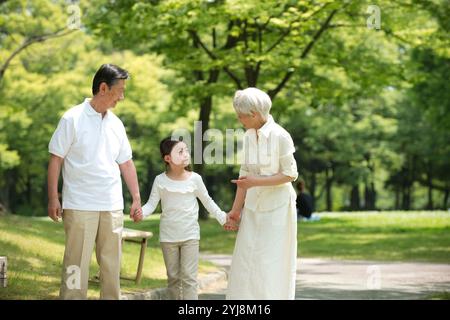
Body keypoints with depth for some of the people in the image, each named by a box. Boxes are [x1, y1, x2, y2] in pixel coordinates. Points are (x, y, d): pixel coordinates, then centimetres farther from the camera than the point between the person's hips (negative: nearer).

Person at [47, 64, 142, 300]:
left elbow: (126, 163, 16)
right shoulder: (73, 119, -6)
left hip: (112, 206, 5)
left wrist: (136, 198, 11)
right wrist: (53, 199, -10)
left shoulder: (116, 123, 11)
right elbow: (56, 159, -5)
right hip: (80, 206, -5)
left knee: (111, 263, 7)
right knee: (77, 262, -4)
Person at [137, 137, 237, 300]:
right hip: (168, 236, 1)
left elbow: (207, 201, 7)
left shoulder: (195, 179, -3)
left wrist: (223, 218, 3)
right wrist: (141, 212, -26)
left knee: (188, 276, -6)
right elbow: (152, 203, -6)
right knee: (173, 277, 10)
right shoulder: (160, 180, -4)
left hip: (190, 235, -1)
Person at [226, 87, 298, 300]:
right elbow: (245, 174, 11)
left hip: (277, 207, -6)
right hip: (253, 208, 6)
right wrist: (236, 208, 9)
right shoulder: (249, 136, 4)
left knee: (274, 265, -1)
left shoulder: (280, 136, -15)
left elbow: (290, 174, -13)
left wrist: (256, 182, -21)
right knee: (247, 262, 5)